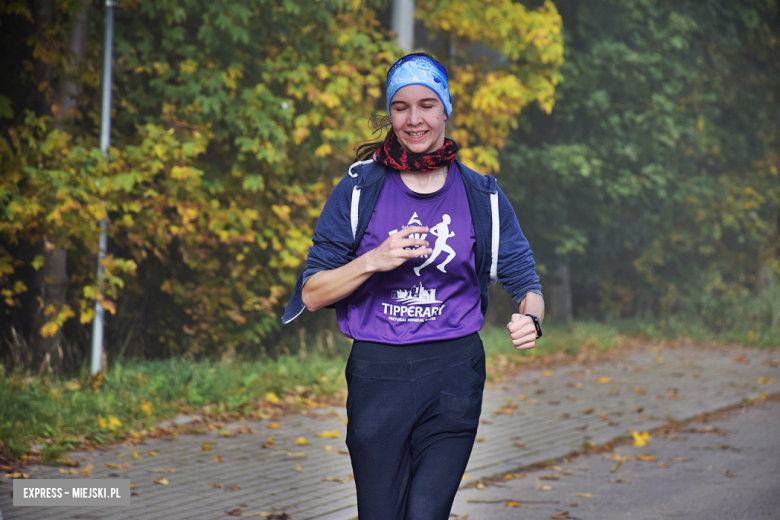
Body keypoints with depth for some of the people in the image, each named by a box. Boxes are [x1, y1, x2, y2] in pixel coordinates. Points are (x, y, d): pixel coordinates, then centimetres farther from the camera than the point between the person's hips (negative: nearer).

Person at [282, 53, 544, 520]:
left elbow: (525, 281, 7)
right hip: (377, 374, 0)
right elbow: (312, 295, 2)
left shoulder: (481, 196, 7)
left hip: (454, 375, 0)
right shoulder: (359, 189, 2)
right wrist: (374, 261, -14)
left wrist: (531, 317, -16)